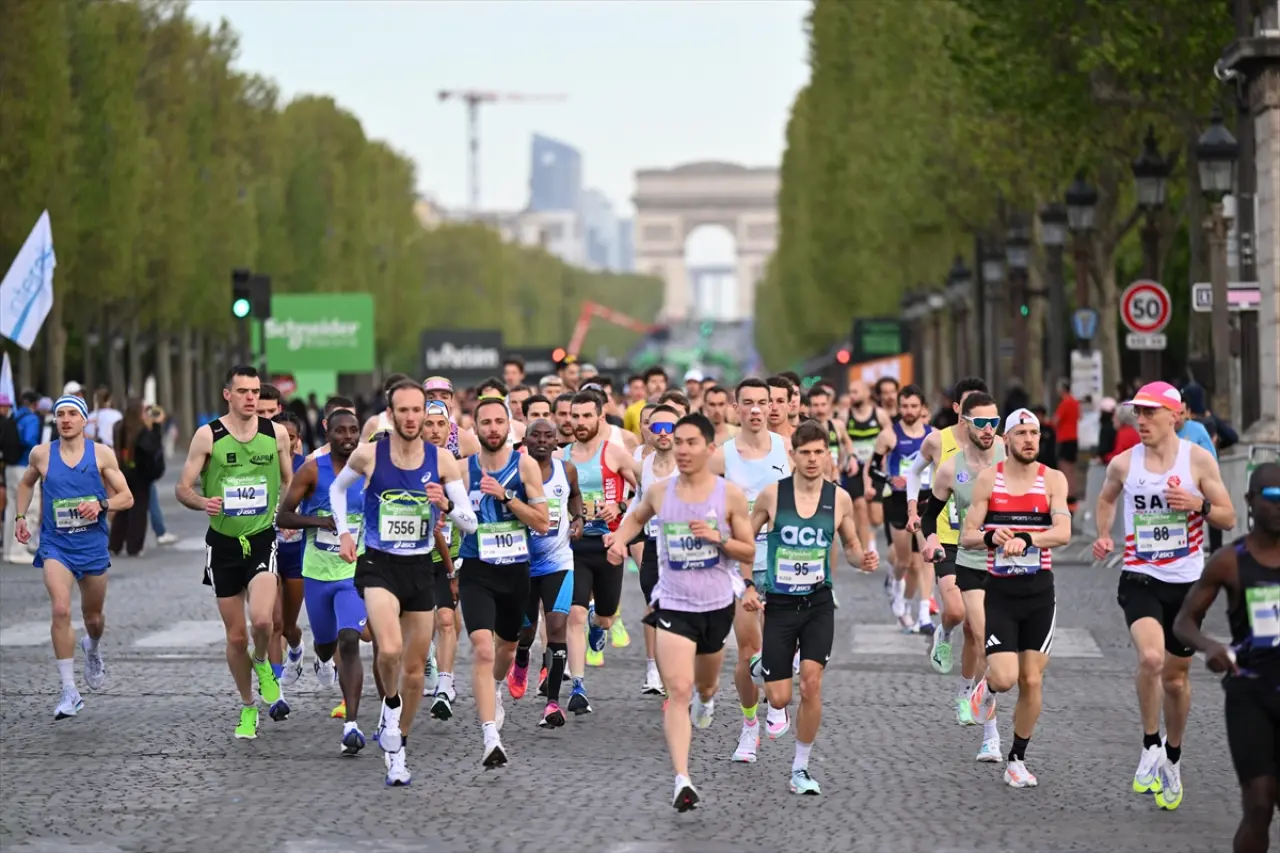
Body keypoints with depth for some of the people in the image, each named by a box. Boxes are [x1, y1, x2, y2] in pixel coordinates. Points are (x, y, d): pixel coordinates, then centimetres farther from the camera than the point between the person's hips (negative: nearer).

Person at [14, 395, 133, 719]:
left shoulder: (101, 454, -3)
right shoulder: (41, 454, 0)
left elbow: (126, 497, -1)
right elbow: (26, 483, 21)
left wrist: (101, 504, -20)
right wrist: (20, 516, 9)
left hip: (93, 546, 1)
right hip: (55, 545, -1)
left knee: (93, 616, 15)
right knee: (61, 610, -20)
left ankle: (93, 648, 54)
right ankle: (69, 692, -18)